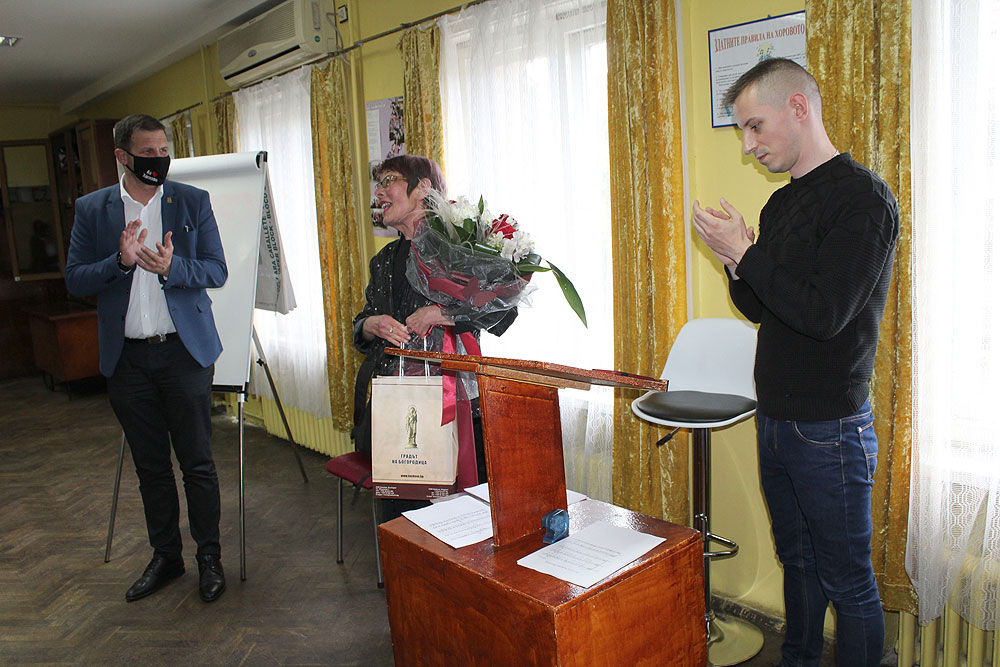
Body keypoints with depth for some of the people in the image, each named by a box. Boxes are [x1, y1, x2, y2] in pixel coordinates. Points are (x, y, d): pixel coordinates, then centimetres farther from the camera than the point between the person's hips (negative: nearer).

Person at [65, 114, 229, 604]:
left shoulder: (193, 201, 1)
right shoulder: (91, 209, 4)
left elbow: (216, 270, -3)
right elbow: (74, 280, 1)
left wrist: (171, 266, -22)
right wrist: (121, 261, -17)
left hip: (184, 351, -2)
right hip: (127, 357, 2)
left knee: (196, 461, 4)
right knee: (149, 465, 14)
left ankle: (209, 557, 20)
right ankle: (164, 555, 30)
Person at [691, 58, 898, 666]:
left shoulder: (862, 197, -14)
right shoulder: (782, 203, 11)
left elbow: (824, 313, -24)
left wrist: (744, 252, -16)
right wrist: (733, 259, -4)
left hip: (830, 428, -8)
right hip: (775, 419, 8)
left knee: (848, 582, 6)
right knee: (797, 561, 21)